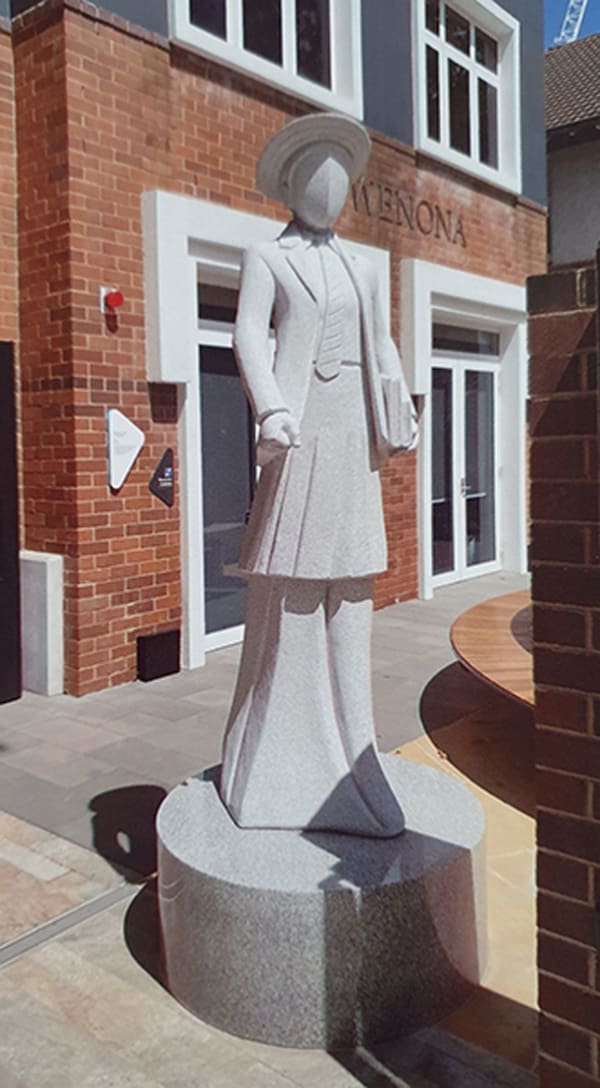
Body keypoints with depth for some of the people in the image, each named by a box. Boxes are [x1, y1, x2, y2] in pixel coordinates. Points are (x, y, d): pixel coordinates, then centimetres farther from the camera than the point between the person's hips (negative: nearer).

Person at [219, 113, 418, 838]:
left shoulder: (361, 271, 22)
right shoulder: (264, 259, 6)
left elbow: (383, 353, 16)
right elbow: (248, 336, -10)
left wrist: (398, 420, -1)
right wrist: (271, 410, -27)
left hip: (352, 433, 6)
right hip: (298, 430, -5)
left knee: (347, 589, 6)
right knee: (289, 588, -5)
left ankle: (338, 749, 18)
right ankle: (278, 758, 6)